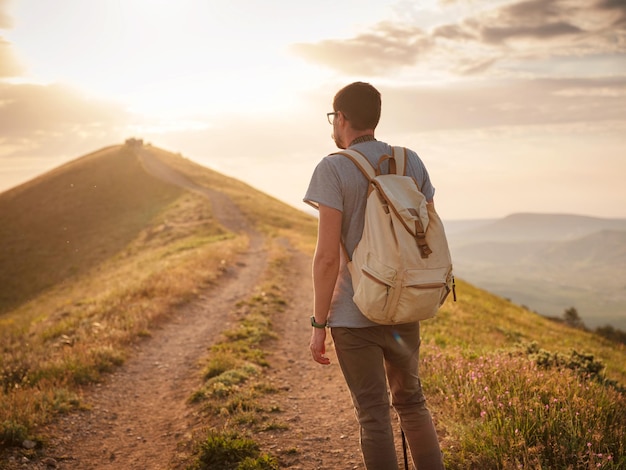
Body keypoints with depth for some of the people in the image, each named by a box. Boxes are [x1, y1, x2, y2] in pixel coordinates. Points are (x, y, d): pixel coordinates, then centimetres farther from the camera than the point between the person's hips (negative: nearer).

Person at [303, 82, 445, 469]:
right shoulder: (412, 162, 4)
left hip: (354, 313, -5)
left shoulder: (333, 169, -12)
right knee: (411, 400, 21)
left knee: (374, 413, 6)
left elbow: (328, 255, -17)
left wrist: (318, 324, -9)